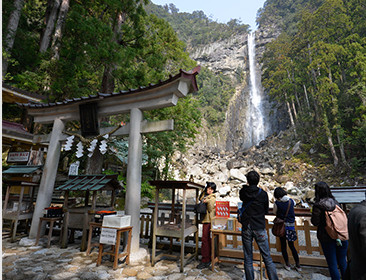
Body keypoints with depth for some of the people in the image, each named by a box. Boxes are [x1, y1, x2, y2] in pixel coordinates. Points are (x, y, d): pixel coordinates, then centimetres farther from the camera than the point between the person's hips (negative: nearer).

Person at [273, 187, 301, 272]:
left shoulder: (277, 203, -14)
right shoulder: (291, 201, -4)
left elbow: (274, 212, -2)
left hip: (282, 225, -4)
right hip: (291, 225, 4)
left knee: (283, 245, 12)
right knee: (292, 245, 17)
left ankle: (287, 264, 20)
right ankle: (298, 265, 21)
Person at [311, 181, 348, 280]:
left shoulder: (317, 205, -18)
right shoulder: (335, 202, -3)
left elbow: (315, 222, -11)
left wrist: (313, 214, 4)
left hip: (326, 238, -5)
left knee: (332, 264, 12)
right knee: (342, 262, 22)